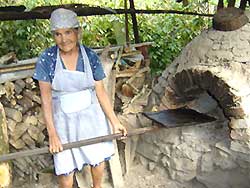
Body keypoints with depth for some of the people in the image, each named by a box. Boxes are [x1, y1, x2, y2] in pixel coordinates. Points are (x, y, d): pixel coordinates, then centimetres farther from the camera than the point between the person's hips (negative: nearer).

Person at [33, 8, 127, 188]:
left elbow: (100, 92, -3)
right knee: (65, 169, 5)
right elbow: (46, 98, -12)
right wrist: (52, 134, -14)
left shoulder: (91, 57, -9)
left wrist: (115, 122, -2)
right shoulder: (46, 59, -13)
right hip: (63, 119, -1)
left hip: (91, 116, 2)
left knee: (98, 159, 15)